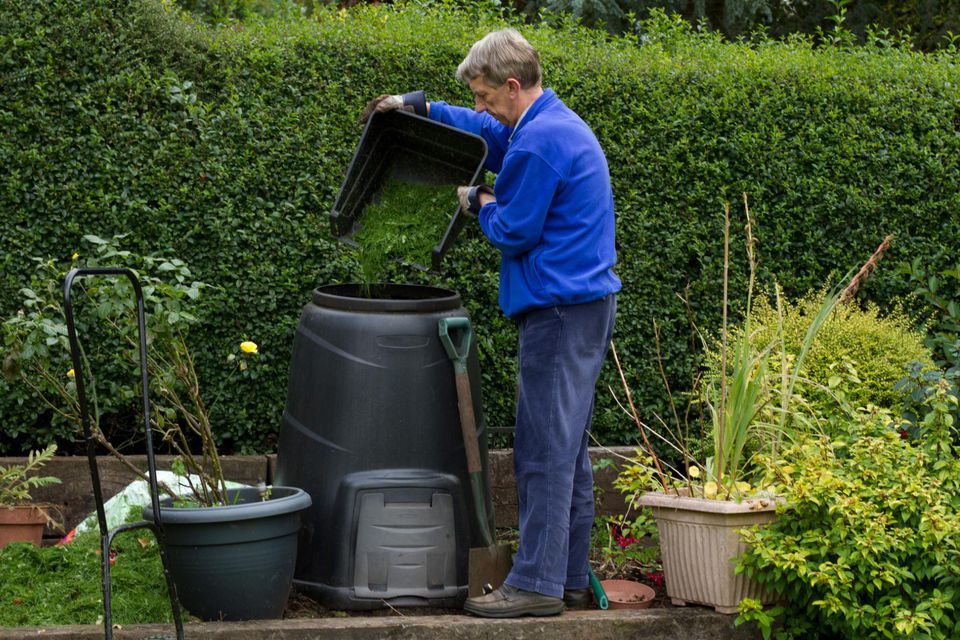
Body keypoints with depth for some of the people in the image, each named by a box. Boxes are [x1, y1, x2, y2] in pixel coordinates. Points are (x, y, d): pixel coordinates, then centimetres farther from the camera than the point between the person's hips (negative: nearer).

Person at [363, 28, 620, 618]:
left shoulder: (538, 142, -18)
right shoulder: (557, 123, 15)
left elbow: (513, 232, -15)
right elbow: (487, 132, 33)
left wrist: (481, 203, 4)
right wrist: (419, 106, 30)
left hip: (560, 311, -10)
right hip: (586, 303, 10)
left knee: (546, 451, -6)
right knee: (567, 448, 14)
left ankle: (537, 584, -3)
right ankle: (571, 577, 19)